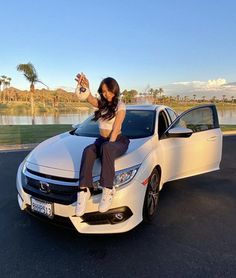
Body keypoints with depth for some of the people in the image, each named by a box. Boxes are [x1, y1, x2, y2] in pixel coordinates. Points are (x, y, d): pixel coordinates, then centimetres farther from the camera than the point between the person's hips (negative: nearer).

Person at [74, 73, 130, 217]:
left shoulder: (120, 106, 0)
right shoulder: (102, 103, 15)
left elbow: (115, 129, -11)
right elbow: (90, 99, -10)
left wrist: (108, 146, -22)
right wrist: (86, 87, -30)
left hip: (118, 140, -4)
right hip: (101, 139, 5)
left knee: (106, 149, -40)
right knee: (88, 151, -30)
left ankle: (108, 188, -35)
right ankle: (84, 190, -35)